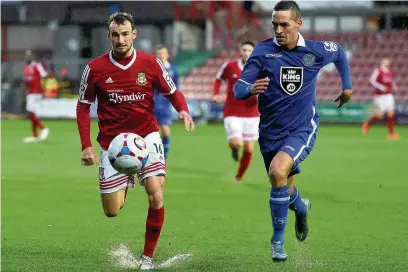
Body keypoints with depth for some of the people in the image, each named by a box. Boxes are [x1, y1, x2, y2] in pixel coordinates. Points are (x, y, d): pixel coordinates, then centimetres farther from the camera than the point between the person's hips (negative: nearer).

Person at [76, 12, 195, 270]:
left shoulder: (151, 63, -5)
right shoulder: (95, 68, -6)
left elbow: (172, 92, 5)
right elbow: (83, 106, 4)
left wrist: (184, 111, -17)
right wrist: (87, 146, -3)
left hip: (146, 136, 0)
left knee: (156, 194, -20)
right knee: (112, 211, 2)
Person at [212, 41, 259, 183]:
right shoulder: (229, 66, -5)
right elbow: (218, 80, 11)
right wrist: (216, 94, -5)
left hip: (251, 114, 2)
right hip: (232, 113, -2)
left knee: (249, 149, 3)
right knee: (237, 143, -19)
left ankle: (239, 177, 26)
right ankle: (234, 147, 21)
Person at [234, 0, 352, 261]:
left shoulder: (316, 51, -7)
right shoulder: (263, 51, -10)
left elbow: (340, 53, 17)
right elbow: (238, 88, -15)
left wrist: (347, 85, 17)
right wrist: (251, 89, -36)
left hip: (302, 129, -2)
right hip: (270, 131, 2)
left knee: (278, 172, -28)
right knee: (285, 190, 15)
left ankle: (278, 239, -12)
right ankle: (301, 208, 55)